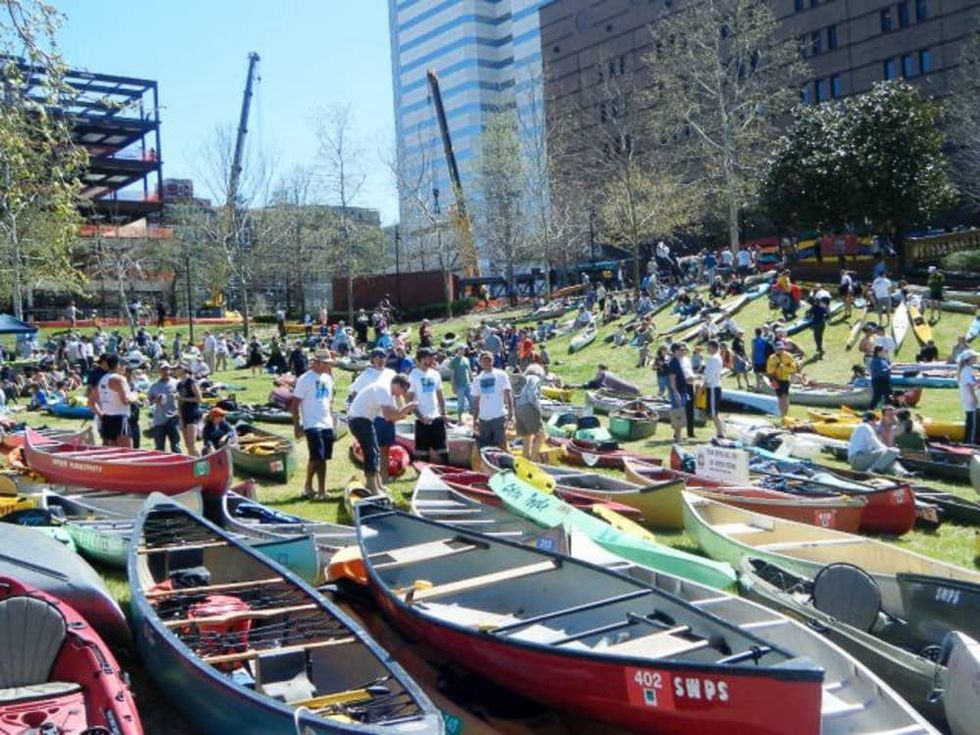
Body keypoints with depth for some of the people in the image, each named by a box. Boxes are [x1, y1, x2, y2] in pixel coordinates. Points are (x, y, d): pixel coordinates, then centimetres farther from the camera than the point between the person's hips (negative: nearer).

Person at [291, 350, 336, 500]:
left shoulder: (328, 379, 13)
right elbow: (295, 403, -10)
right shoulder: (305, 379, -10)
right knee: (317, 457, -11)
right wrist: (296, 425, -14)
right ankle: (308, 486, 5)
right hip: (312, 425, -7)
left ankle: (321, 490, 11)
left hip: (327, 424, 7)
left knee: (323, 458, 7)